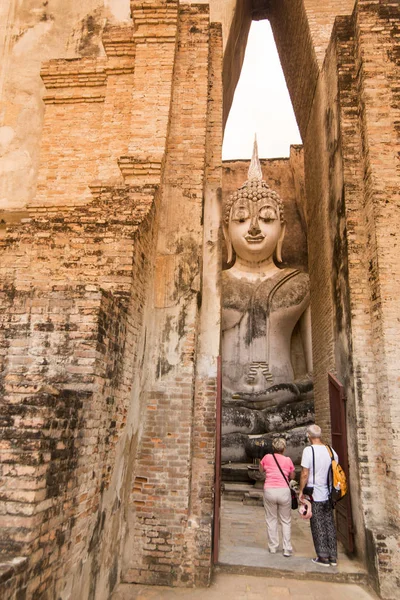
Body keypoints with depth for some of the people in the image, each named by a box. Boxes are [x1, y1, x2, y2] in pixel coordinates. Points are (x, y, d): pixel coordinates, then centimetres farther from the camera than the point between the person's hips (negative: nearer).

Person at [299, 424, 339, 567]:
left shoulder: (309, 450, -16)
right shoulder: (331, 450, 2)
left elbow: (305, 473, -17)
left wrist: (301, 491, -5)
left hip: (315, 495, -6)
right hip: (328, 494, 6)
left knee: (318, 526, 6)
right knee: (330, 524, 15)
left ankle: (323, 557, 14)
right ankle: (333, 556, 22)